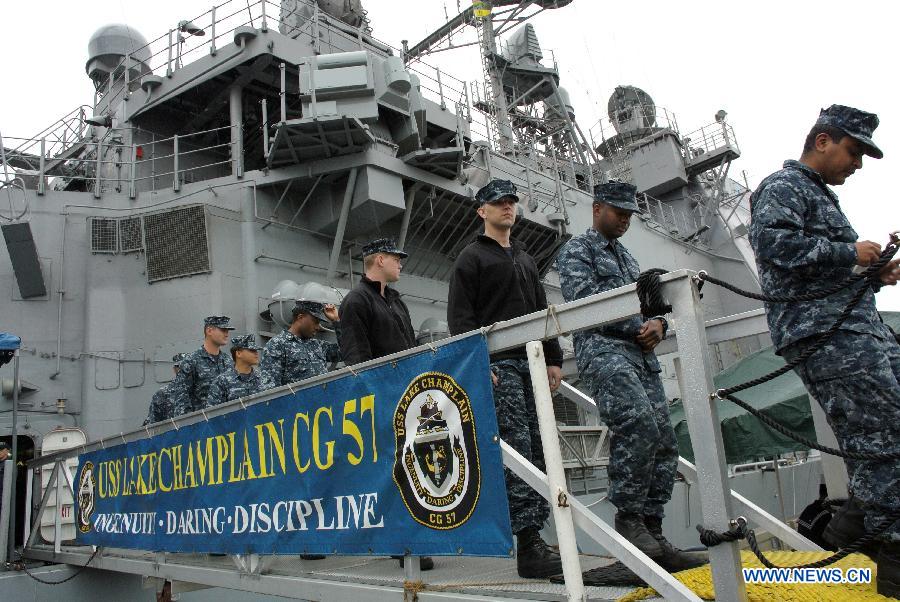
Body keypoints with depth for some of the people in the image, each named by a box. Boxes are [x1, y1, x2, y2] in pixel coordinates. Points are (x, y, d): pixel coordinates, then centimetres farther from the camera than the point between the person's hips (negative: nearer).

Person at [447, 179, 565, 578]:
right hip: (498, 364, -7)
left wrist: (553, 358, 15)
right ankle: (528, 546, -12)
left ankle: (537, 534, 7)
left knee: (536, 450, 2)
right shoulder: (471, 257, 5)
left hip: (531, 364, 7)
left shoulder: (525, 260, 26)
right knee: (517, 446, -13)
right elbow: (459, 316, -4)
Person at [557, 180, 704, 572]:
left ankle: (650, 532, 4)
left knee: (663, 442, -1)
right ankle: (629, 518, -16)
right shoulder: (577, 250, 6)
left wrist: (658, 323, 2)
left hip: (641, 355, 8)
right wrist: (638, 326, -6)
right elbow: (586, 301, -9)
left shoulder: (626, 257, 29)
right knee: (639, 425, -27)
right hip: (602, 349, -8)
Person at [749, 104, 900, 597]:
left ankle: (854, 524, 19)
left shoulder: (823, 197, 31)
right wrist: (848, 252, -14)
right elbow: (771, 241, -21)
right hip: (823, 333, -10)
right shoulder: (783, 186, 0)